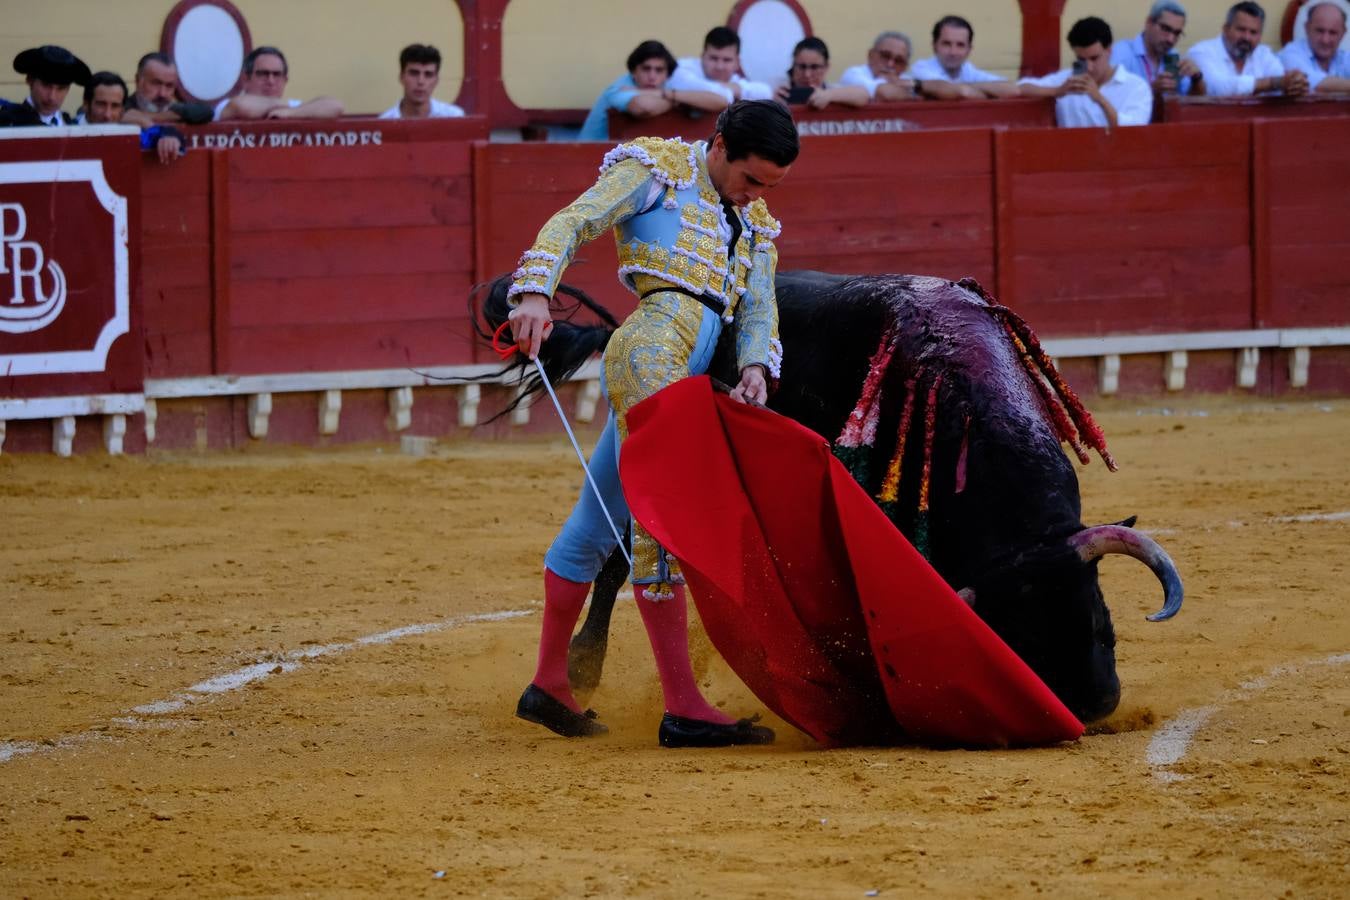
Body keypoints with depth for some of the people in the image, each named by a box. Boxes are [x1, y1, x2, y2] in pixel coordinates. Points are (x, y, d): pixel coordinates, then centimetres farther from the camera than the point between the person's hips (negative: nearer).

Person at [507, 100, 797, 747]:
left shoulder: (753, 222, 26)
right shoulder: (659, 170, 5)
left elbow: (759, 309, 17)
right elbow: (573, 222, -4)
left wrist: (756, 367, -4)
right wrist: (536, 292, -20)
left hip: (686, 368, 9)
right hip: (652, 345, -9)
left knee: (601, 519, 16)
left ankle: (549, 685, 25)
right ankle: (682, 707, -19)